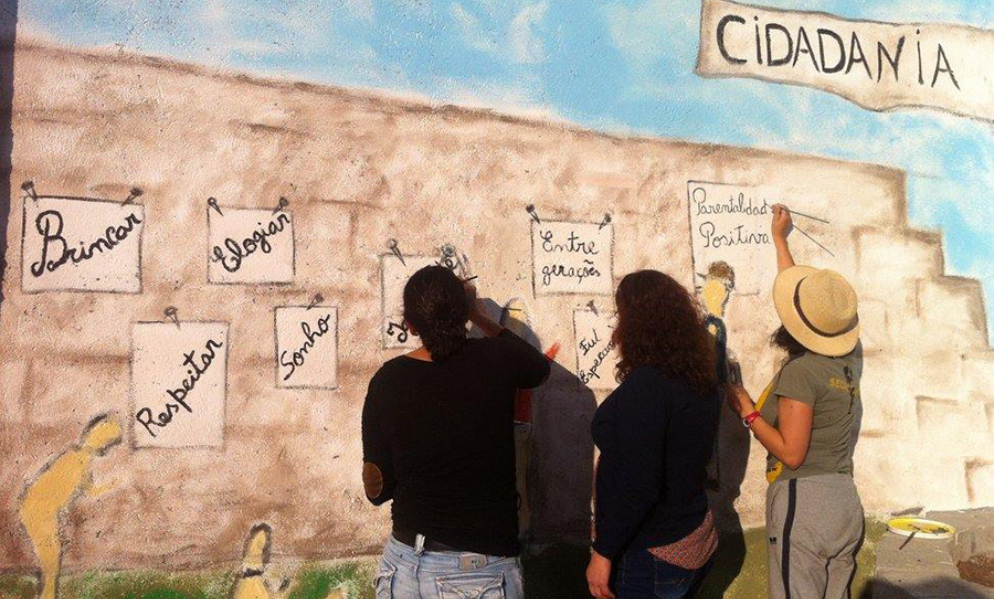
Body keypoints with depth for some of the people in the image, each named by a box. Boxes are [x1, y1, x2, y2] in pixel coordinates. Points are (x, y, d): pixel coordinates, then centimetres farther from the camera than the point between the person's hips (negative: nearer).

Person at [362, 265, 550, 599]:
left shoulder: (388, 381, -8)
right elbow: (540, 366, 15)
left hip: (406, 565, 1)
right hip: (482, 571, -1)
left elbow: (377, 490, -1)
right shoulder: (496, 359, -11)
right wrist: (478, 316, 19)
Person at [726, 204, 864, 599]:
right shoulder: (852, 357, 7)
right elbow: (803, 289, 21)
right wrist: (779, 238, 31)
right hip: (846, 503, 8)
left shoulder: (800, 370, -14)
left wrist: (747, 411, -5)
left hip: (802, 502, -8)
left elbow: (791, 452, -17)